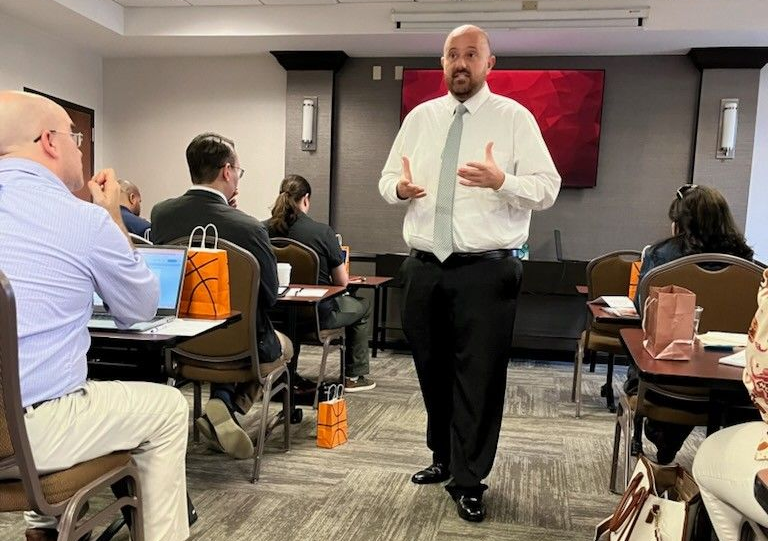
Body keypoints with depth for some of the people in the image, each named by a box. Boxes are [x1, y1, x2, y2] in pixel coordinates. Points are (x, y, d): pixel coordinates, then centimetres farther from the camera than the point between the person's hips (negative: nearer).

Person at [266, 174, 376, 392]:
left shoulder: (265, 229, -7)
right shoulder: (322, 232, -18)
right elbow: (342, 282, -10)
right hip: (317, 314, -5)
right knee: (363, 306, 24)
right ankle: (354, 376, 31)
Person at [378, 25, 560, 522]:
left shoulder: (514, 117, -1)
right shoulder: (420, 117, 12)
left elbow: (547, 187, -6)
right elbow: (388, 178, 14)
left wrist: (501, 181, -25)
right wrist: (398, 187, -9)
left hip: (486, 271, -4)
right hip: (424, 268, 5)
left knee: (479, 376, 0)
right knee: (433, 371, 15)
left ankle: (469, 481, 16)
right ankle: (444, 458, 36)